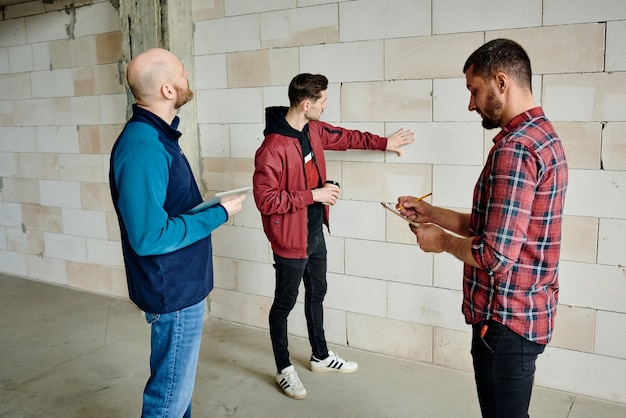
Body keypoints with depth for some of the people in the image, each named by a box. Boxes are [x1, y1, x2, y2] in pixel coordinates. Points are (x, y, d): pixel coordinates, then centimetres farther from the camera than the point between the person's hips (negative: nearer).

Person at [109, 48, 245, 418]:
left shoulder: (157, 136, 6)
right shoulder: (142, 149, -26)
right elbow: (150, 236, -28)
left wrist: (210, 207, 3)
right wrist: (219, 214, -20)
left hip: (183, 285, 10)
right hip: (174, 292, -10)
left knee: (178, 381, 25)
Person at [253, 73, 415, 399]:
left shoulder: (314, 130, 0)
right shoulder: (273, 148, -26)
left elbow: (345, 137, 19)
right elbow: (265, 200, -26)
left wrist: (383, 143, 24)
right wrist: (313, 195, -24)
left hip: (315, 233, 9)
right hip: (291, 239, -9)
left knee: (316, 293, 21)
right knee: (285, 303, 9)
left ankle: (321, 356, 41)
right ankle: (284, 369, 27)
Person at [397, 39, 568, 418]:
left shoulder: (514, 149, -24)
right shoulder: (542, 136, 10)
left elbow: (495, 255, -28)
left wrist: (442, 240, -11)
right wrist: (430, 213, 9)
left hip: (506, 320, -10)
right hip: (523, 312, 10)